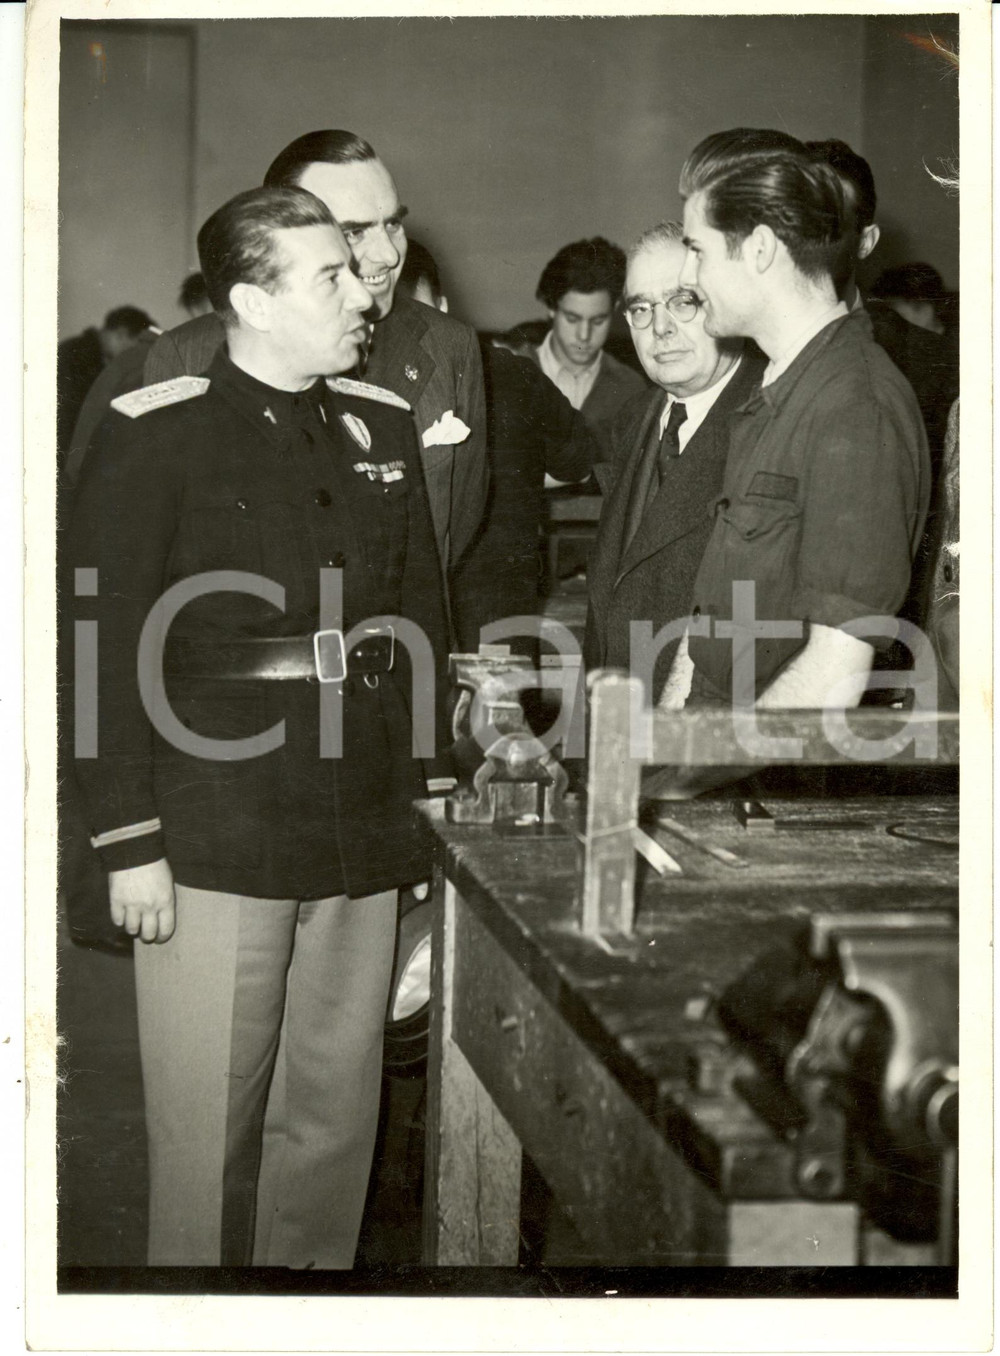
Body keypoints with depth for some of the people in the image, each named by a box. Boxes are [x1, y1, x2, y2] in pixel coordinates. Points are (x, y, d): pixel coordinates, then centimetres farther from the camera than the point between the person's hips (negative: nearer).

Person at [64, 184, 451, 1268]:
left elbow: (420, 618, 17)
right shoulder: (153, 436, -6)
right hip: (211, 843, -5)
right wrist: (128, 843, -10)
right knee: (208, 1131, 4)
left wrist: (431, 794, 13)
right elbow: (104, 648, -8)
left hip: (364, 844, 5)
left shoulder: (382, 427, 11)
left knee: (334, 1117, 12)